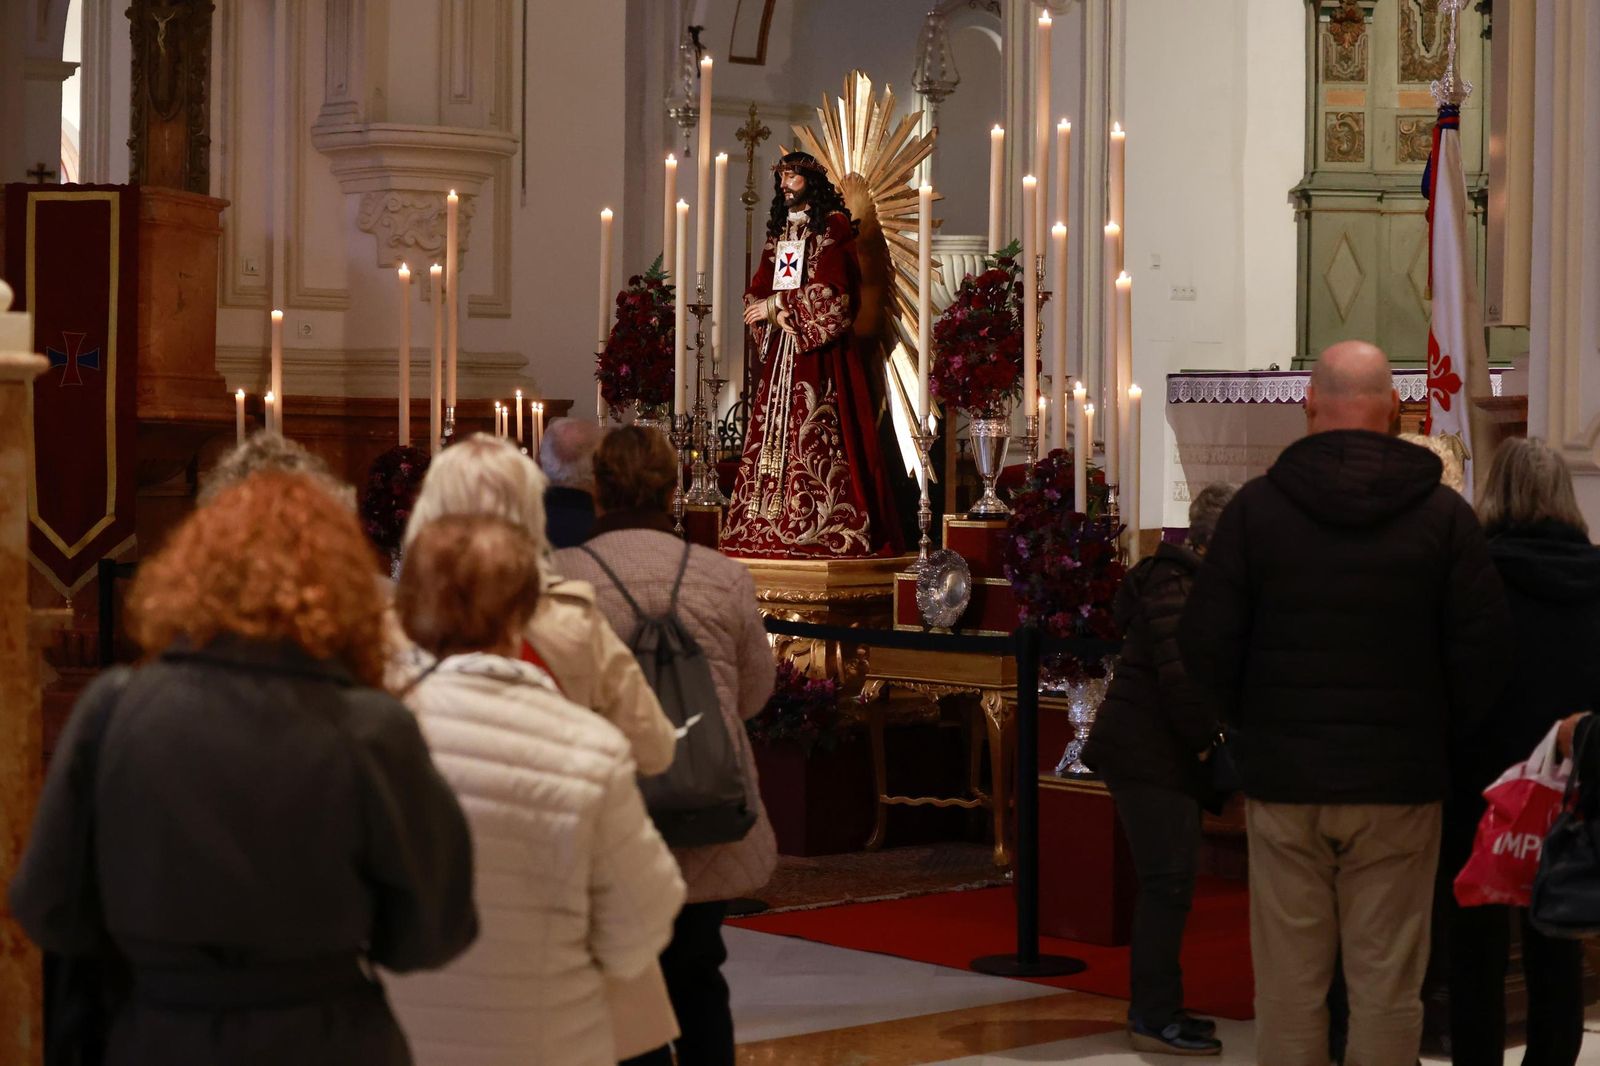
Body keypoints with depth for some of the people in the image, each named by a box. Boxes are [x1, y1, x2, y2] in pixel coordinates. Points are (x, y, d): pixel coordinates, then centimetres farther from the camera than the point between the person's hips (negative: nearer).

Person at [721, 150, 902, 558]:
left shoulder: (833, 228, -2)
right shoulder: (778, 232, 18)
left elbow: (829, 293, -13)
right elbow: (755, 293, 11)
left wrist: (775, 305, -9)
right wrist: (779, 316, -9)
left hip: (819, 352, -6)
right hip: (780, 351, 6)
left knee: (815, 436, -12)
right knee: (773, 433, 0)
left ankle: (824, 528, -14)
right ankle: (767, 527, -1)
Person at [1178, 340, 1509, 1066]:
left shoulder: (1256, 507, -2)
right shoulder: (1443, 513, -2)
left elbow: (1205, 644, -3)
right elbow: (1482, 647, -3)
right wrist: (1440, 735, 12)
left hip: (1284, 781, 0)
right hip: (1401, 782, 0)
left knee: (1289, 984, 6)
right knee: (1387, 984, 4)